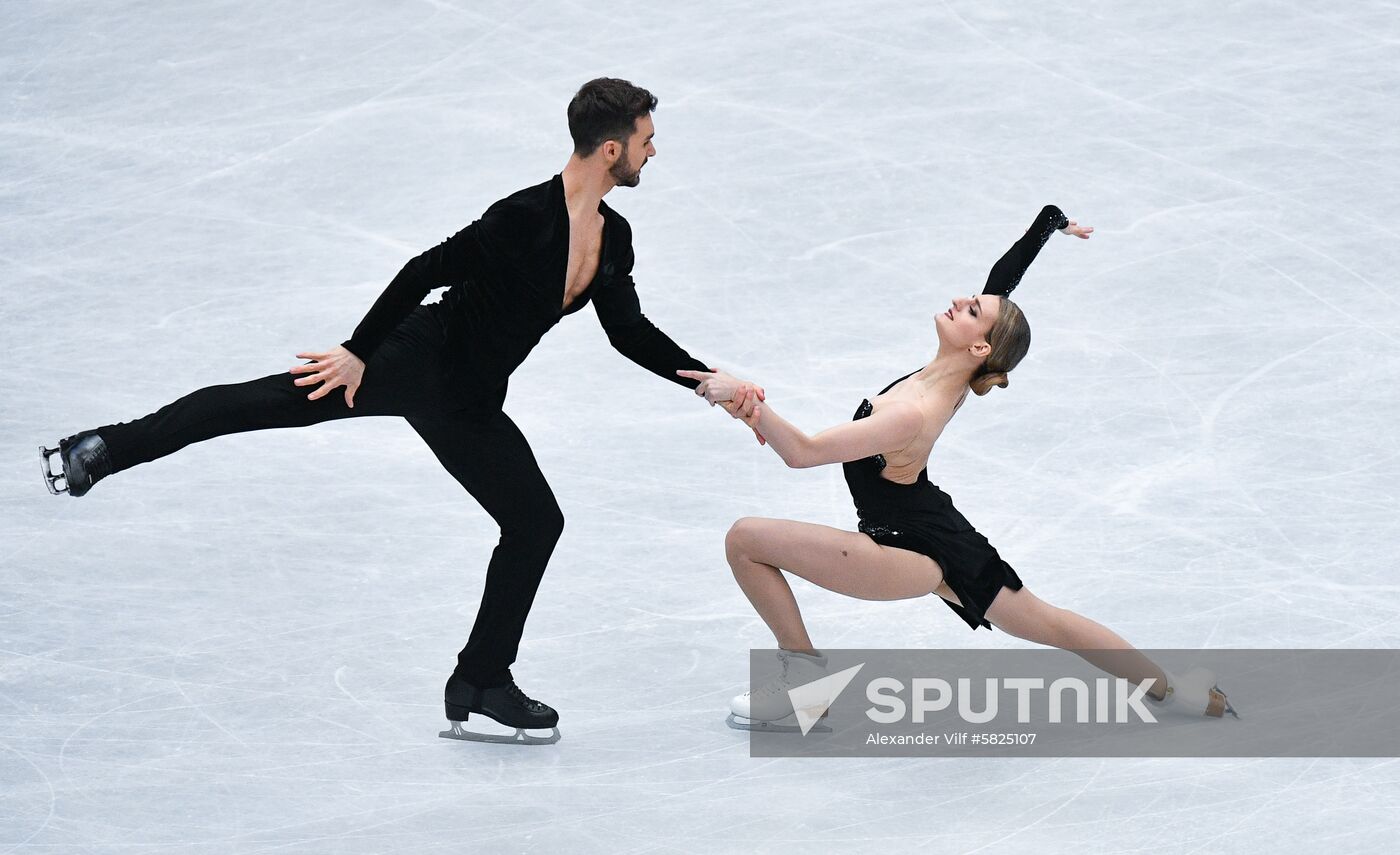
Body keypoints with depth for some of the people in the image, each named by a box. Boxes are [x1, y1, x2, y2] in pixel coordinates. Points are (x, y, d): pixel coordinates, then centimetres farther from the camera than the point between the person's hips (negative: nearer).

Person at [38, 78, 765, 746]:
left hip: (469, 403, 8)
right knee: (280, 401, -15)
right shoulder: (526, 218, -23)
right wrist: (358, 352, -23)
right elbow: (425, 272, -23)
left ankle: (481, 688, 14)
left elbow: (630, 332, 14)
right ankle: (101, 449, -13)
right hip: (421, 357, -8)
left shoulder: (613, 239, 2)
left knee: (536, 524, 5)